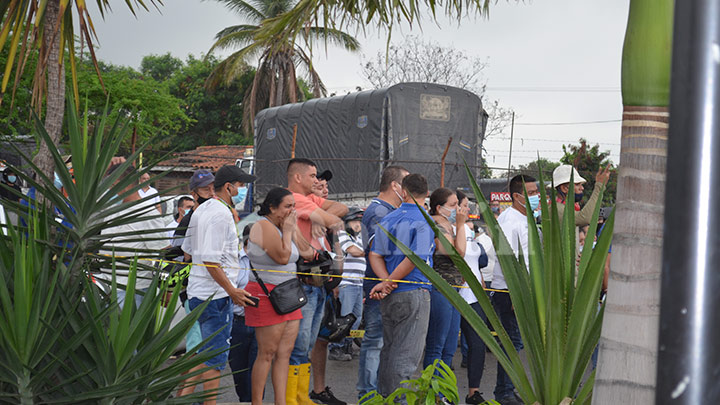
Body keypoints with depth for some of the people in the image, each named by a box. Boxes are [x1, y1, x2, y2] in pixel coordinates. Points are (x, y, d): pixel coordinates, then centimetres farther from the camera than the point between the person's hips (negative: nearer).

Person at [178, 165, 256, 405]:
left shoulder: (201, 210, 14)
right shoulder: (221, 214, -16)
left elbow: (188, 249, 23)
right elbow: (210, 259, -22)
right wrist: (232, 291, -19)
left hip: (198, 292, 10)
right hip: (215, 294, -10)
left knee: (208, 353, 18)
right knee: (215, 358, -1)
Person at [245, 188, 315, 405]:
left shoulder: (281, 226, 16)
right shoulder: (264, 226, -11)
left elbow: (307, 253, 11)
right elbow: (282, 257, -19)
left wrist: (294, 228, 5)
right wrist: (287, 230, -9)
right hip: (267, 294, -9)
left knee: (285, 352, 6)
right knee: (267, 353, -5)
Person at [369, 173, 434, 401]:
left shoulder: (387, 220, 8)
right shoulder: (424, 221, -10)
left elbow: (375, 255, 2)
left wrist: (387, 282, -8)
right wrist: (388, 283, -13)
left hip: (389, 296, 6)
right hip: (415, 293, -6)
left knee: (389, 349, 17)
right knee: (407, 354, -1)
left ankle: (384, 396, 25)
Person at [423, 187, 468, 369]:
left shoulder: (448, 226, 16)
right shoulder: (435, 227, -14)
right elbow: (458, 252, -20)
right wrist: (460, 224, -15)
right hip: (439, 290, -10)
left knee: (449, 349, 13)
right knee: (435, 349, -4)